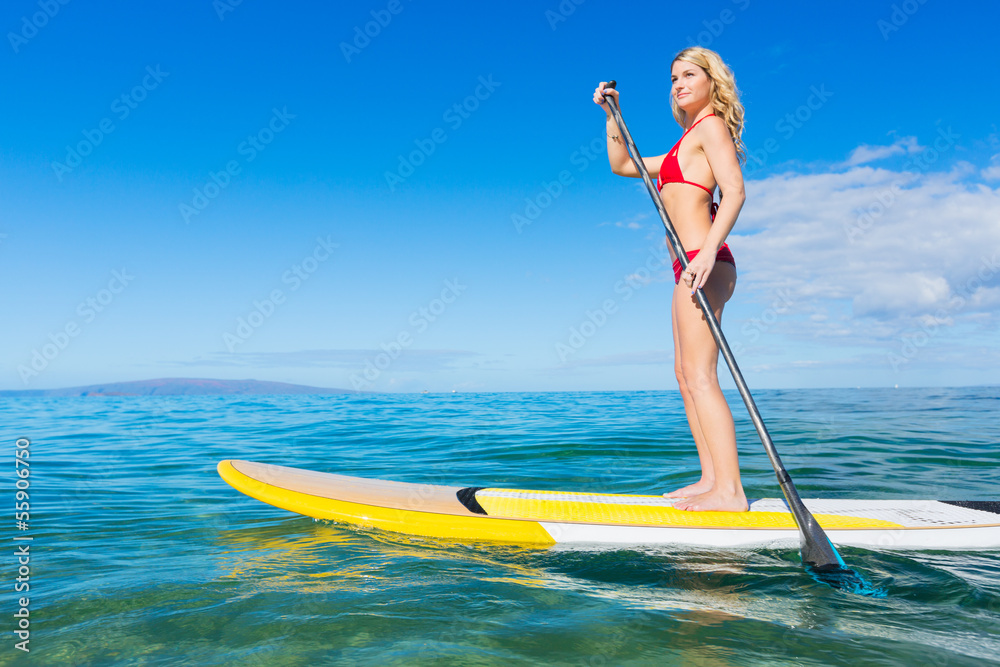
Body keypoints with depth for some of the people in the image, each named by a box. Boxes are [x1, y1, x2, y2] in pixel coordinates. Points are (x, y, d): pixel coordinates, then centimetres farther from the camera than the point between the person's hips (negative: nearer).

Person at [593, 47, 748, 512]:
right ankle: (711, 480, 12)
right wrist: (612, 113, 24)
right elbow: (621, 164, 32)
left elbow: (735, 190, -17)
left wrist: (708, 250, -30)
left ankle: (729, 491, -12)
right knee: (686, 375, 8)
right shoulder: (685, 147, 26)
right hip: (692, 268, 10)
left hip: (703, 265, -10)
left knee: (700, 377, -13)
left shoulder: (711, 126, -1)